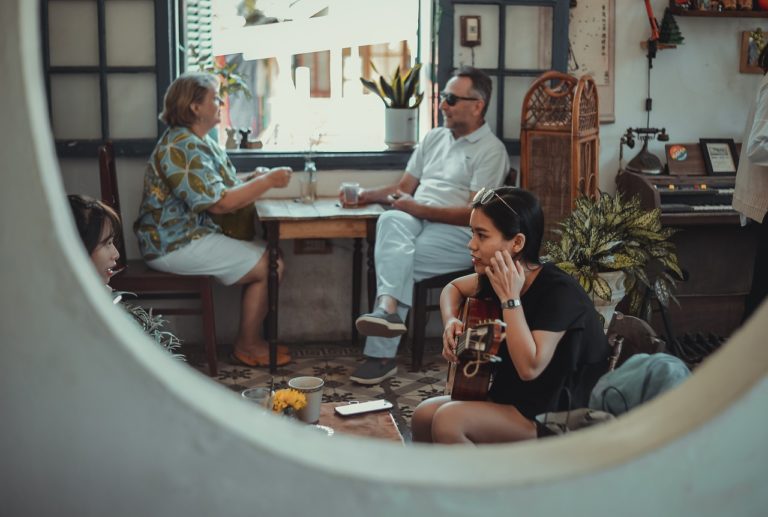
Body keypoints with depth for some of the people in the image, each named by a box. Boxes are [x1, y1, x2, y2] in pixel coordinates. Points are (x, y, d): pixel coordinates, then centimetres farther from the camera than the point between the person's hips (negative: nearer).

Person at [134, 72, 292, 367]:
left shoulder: (203, 143, 15)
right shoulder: (181, 147, -18)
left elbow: (228, 193, 11)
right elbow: (217, 204, -23)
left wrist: (257, 182, -6)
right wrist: (267, 181, -16)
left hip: (195, 236, 10)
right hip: (175, 245, -10)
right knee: (268, 266, -11)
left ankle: (251, 340, 8)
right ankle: (247, 346, 4)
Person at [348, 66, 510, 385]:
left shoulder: (490, 150, 0)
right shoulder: (434, 138, 24)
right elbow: (404, 187, 25)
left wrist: (418, 209, -13)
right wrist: (368, 195, 7)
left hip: (458, 235, -5)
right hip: (415, 220, 5)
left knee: (391, 257, -31)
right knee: (391, 221, -31)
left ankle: (381, 354, -31)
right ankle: (388, 309, -48)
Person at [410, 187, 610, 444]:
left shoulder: (559, 291, -24)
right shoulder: (497, 277, -1)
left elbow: (529, 367, -31)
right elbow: (453, 287, 21)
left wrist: (510, 299, -28)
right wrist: (451, 321, 0)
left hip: (555, 416, -8)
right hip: (512, 395, 8)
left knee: (448, 421, -24)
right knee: (424, 415, -5)